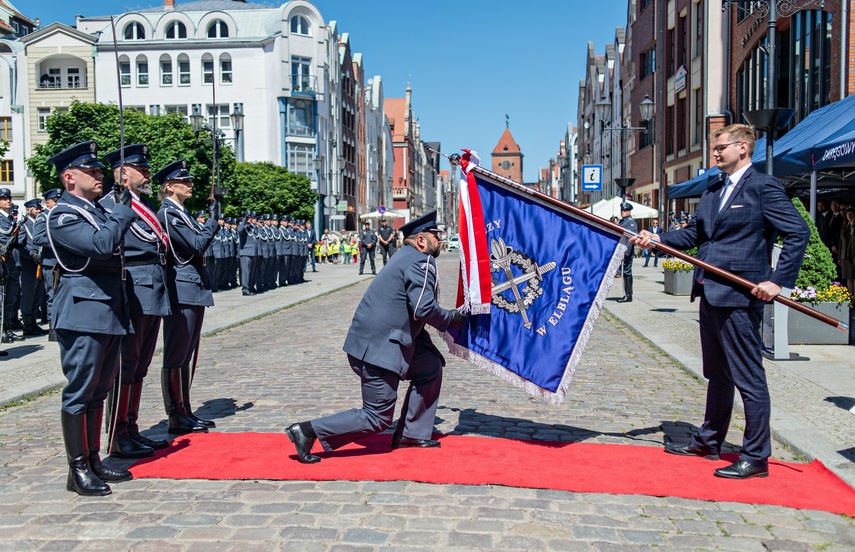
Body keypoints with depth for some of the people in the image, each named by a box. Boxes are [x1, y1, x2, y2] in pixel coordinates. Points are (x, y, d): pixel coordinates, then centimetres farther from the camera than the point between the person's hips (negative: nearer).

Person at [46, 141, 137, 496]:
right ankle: (78, 470, 6)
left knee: (98, 391, 13)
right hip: (83, 314, -9)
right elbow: (101, 244, -23)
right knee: (79, 393, -2)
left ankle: (94, 461, 22)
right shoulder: (63, 216, -9)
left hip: (110, 314, 9)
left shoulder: (98, 211, 18)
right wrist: (123, 209, -14)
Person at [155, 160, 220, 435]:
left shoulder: (181, 212, 17)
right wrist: (213, 220, -10)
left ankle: (185, 412, 22)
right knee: (176, 357, -2)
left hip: (194, 292, 10)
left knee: (187, 356, 14)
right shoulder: (168, 213, -12)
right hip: (181, 292, -10)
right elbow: (197, 245, -18)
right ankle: (176, 418, 5)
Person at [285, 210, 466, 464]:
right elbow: (423, 309, -23)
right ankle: (307, 431, 1)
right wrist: (453, 319, -7)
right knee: (377, 419, -1)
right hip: (377, 350, -10)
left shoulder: (407, 256, 18)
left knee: (431, 367, 16)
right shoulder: (422, 261, -12)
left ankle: (411, 434, 22)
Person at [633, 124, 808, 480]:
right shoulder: (712, 193, 17)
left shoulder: (763, 187, -8)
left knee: (748, 377, -1)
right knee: (717, 373, 19)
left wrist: (778, 281, -17)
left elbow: (798, 233, -12)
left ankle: (756, 457, 9)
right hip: (710, 294, 9)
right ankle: (709, 441, 32)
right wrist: (657, 238, -1)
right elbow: (692, 235, 15)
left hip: (739, 296, -9)